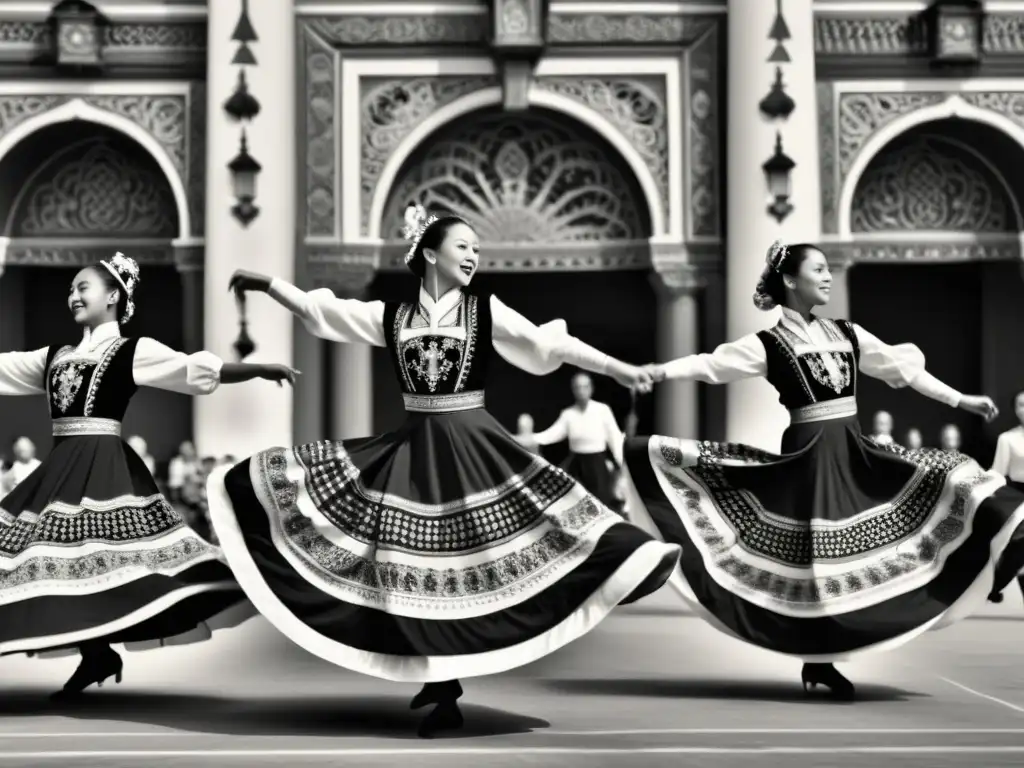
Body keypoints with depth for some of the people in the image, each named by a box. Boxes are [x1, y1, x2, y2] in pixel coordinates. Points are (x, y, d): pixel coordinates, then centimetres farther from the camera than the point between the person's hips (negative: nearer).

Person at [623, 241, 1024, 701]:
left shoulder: (847, 334, 11)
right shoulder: (769, 344, -4)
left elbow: (903, 367, 15)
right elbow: (713, 364, -11)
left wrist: (960, 400, 16)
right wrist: (658, 371, -23)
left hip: (853, 453, 6)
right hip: (808, 454, -6)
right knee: (813, 556, -4)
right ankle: (818, 660, 11)